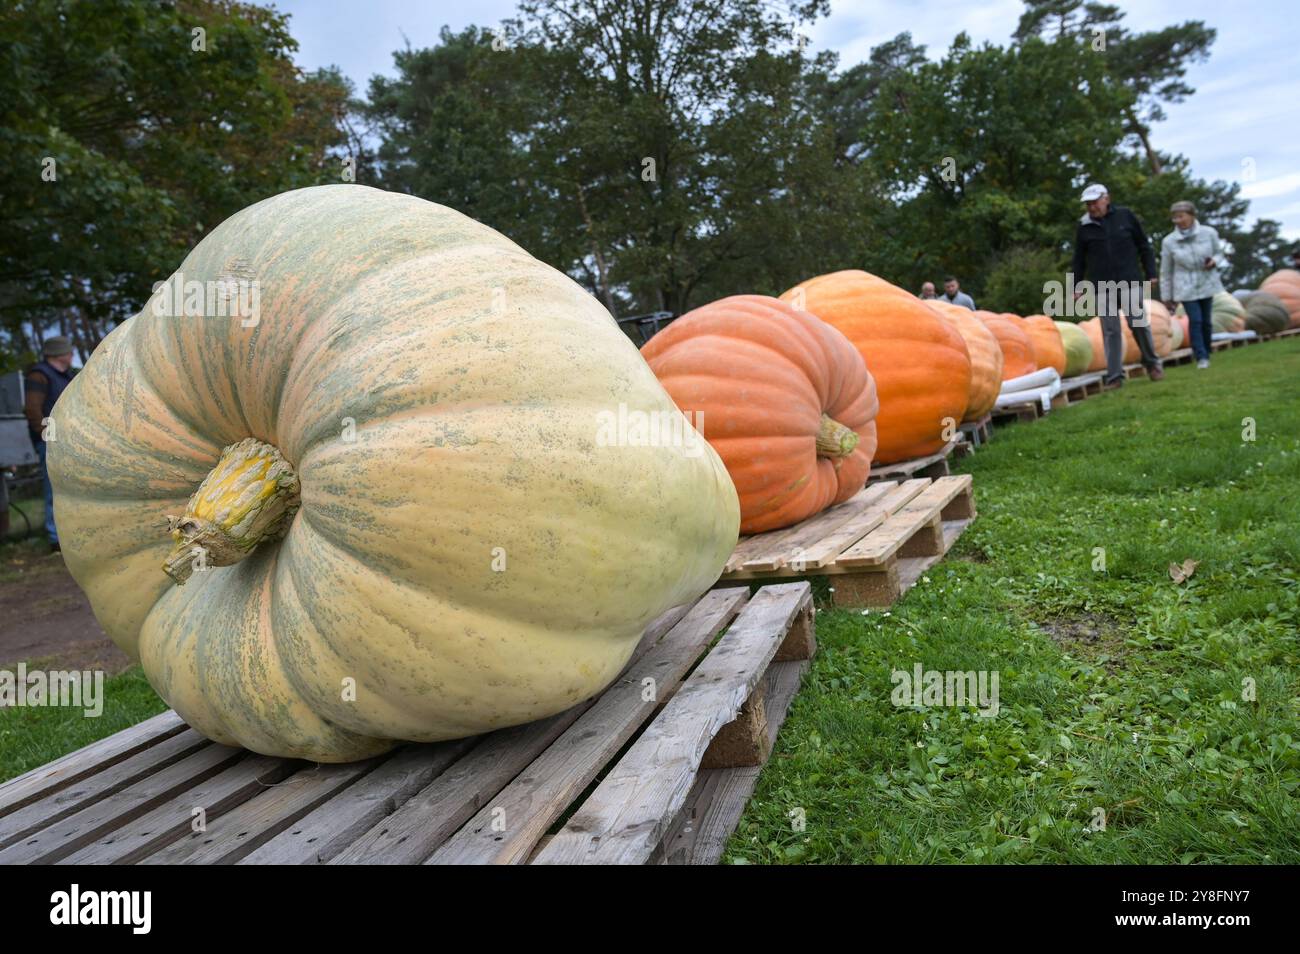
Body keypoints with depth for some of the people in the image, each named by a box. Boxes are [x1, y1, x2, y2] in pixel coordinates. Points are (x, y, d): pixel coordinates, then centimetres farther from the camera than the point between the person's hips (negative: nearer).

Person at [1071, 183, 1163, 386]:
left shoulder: (1125, 216, 4)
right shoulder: (1084, 227, 4)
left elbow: (1143, 246, 9)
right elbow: (1079, 259, 11)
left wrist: (1151, 273, 5)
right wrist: (1078, 285, 7)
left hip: (1130, 282, 0)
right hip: (1102, 287, 0)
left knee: (1139, 323, -4)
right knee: (1110, 331, -2)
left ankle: (1152, 363, 18)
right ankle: (1114, 376, 2)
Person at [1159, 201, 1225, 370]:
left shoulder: (1209, 233, -8)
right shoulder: (1169, 241, -9)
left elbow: (1219, 253, 10)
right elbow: (1166, 272, -1)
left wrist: (1214, 262, -16)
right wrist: (1167, 297, 3)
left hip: (1207, 284, 2)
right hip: (1185, 288, -2)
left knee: (1206, 321, 6)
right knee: (1195, 320, -13)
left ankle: (1206, 354, 25)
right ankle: (1201, 357, -5)